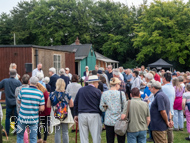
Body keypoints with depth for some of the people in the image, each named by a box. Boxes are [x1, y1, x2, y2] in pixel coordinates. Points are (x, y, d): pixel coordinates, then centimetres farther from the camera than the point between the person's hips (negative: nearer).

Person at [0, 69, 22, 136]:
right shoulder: (18, 82, -9)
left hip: (9, 102, 1)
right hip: (17, 102, -1)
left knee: (7, 117, 12)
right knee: (17, 117, 7)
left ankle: (7, 132, 16)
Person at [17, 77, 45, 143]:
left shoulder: (23, 90, -6)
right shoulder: (40, 93, -7)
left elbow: (18, 101, 8)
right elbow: (42, 108, -8)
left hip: (22, 117, 0)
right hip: (34, 119, 0)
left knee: (20, 136, 17)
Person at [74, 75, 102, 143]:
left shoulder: (81, 90, 10)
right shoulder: (97, 91, -1)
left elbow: (75, 103, 13)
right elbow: (101, 105, -2)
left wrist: (76, 114, 18)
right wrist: (101, 114, 9)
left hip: (82, 115, 4)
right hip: (94, 115, -3)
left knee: (83, 137, 9)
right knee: (96, 137, 2)